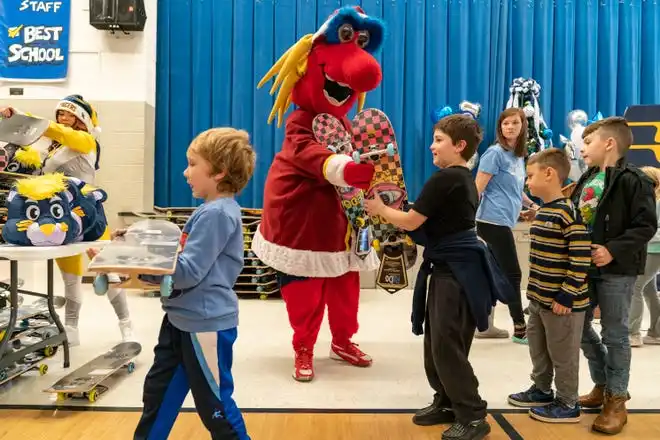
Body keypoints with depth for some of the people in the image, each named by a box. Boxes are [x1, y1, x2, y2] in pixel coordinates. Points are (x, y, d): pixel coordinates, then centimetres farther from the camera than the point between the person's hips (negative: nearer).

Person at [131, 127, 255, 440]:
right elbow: (181, 260, 18)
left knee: (213, 402, 5)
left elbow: (189, 271, -24)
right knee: (159, 389, 22)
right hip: (184, 318, 10)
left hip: (205, 323, -10)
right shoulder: (213, 211, 10)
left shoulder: (217, 214, -21)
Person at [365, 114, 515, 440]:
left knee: (446, 347, -3)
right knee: (436, 342, 16)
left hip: (454, 272, -10)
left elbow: (412, 222, -14)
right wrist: (392, 210, 14)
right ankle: (447, 403, 28)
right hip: (453, 268, 10)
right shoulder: (465, 180, 14)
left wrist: (380, 209, 2)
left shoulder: (444, 179, -17)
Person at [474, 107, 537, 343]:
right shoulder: (495, 153, -11)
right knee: (512, 274, -2)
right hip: (494, 222, -8)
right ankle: (520, 329, 9)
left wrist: (532, 205, 18)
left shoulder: (519, 156, 14)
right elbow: (477, 189, -15)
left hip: (503, 222, 8)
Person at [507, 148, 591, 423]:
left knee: (563, 355, 7)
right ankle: (541, 390, 39)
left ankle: (568, 405, 23)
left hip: (562, 302, -9)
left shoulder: (569, 213, -20)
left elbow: (581, 259, -22)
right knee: (538, 350, 22)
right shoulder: (542, 212, 9)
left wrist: (566, 297, -21)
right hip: (539, 299, 9)